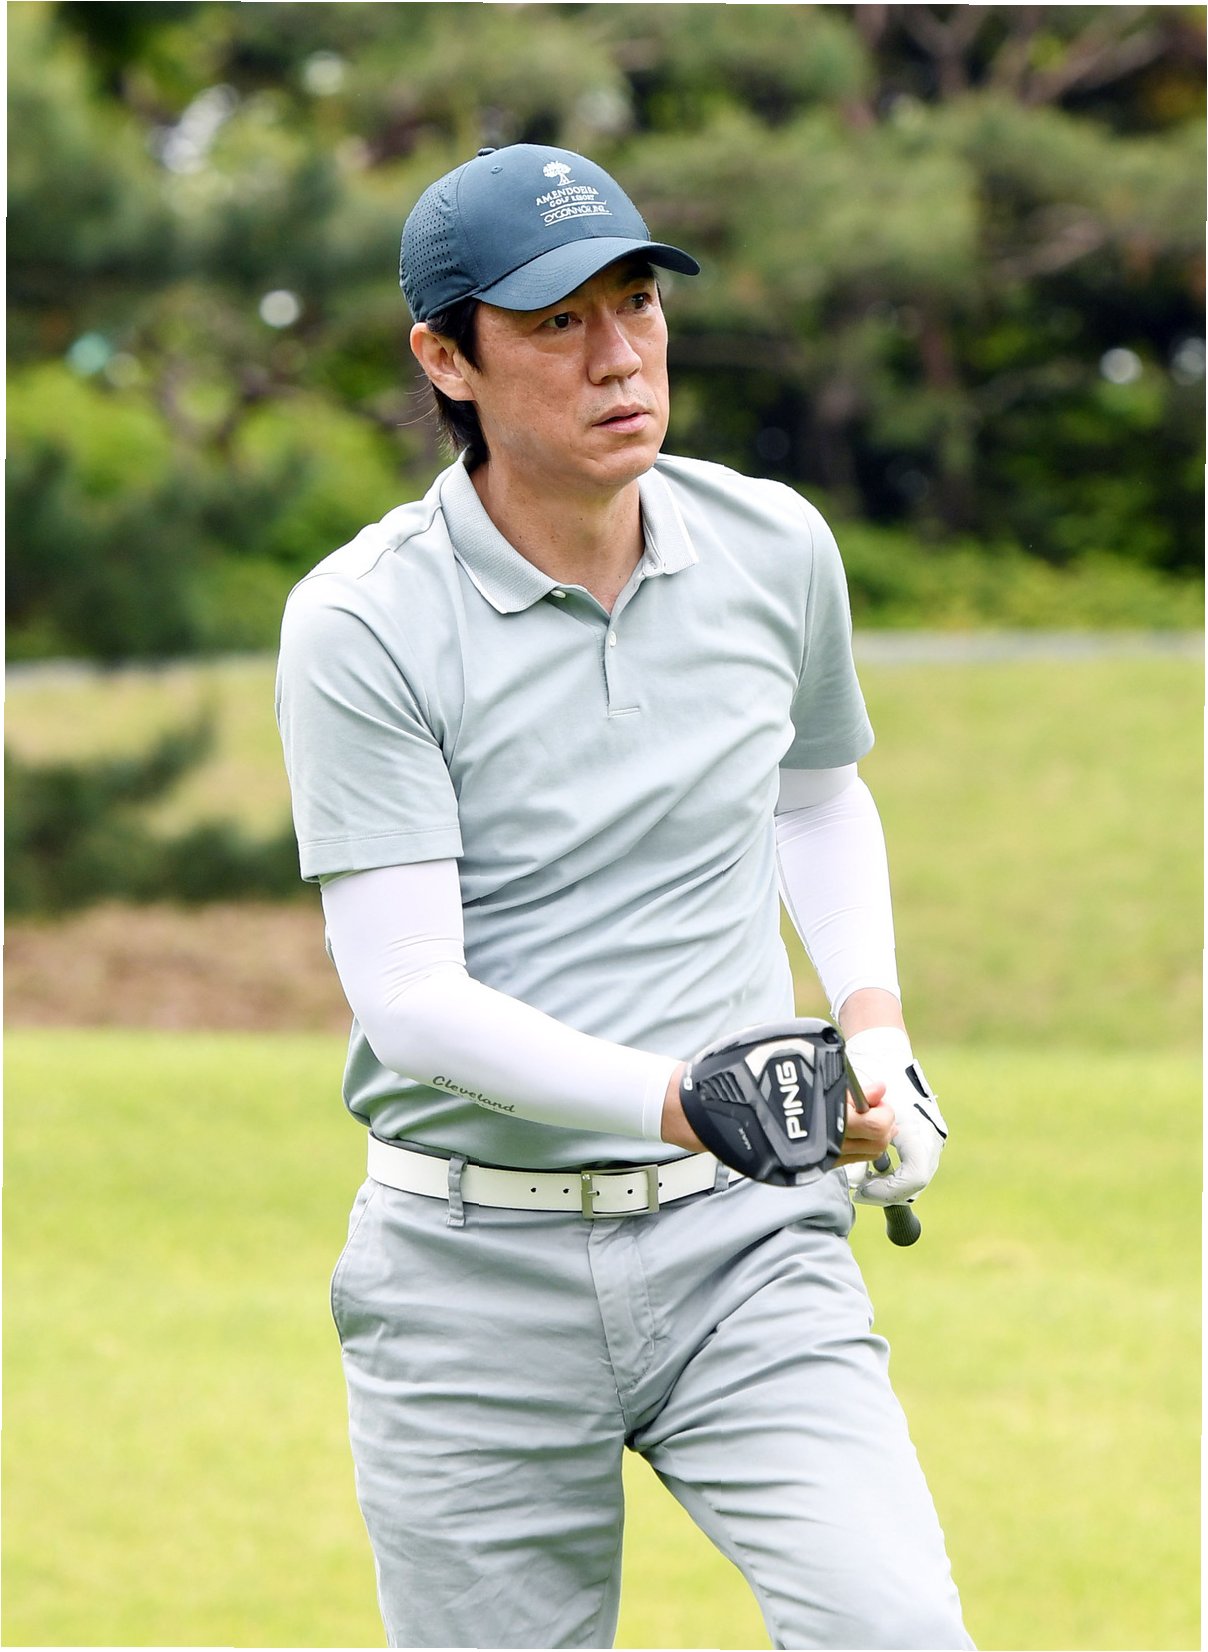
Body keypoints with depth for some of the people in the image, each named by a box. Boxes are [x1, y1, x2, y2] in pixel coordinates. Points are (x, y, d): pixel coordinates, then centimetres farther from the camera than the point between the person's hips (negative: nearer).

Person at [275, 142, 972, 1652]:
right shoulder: (360, 625, -11)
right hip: (474, 1278, -2)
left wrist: (870, 1020, 9)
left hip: (743, 1244, 2)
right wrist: (686, 1101, -30)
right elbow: (408, 998, -17)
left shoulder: (774, 550, 3)